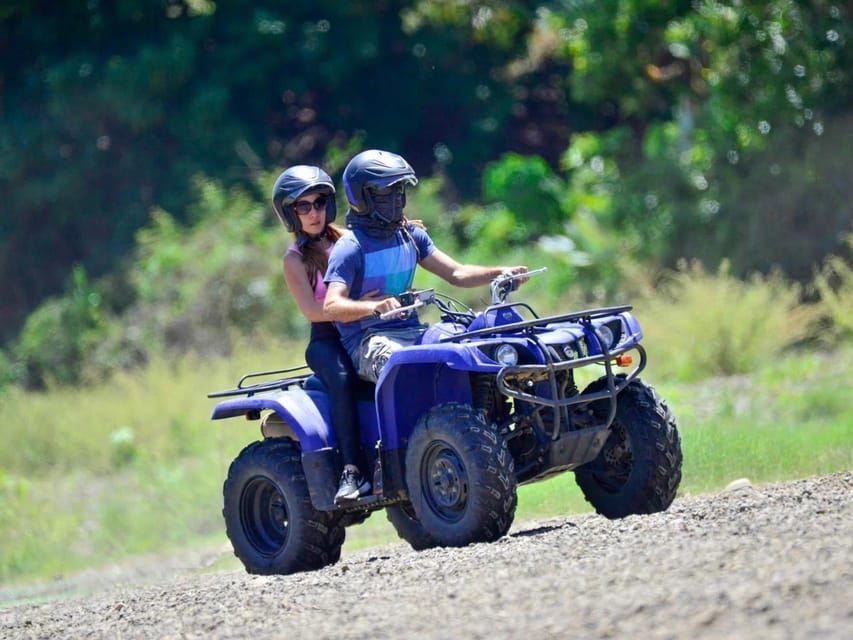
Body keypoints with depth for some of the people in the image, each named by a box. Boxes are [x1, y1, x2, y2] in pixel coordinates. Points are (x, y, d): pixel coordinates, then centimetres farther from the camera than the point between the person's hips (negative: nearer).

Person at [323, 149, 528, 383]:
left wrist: (500, 273, -4)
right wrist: (375, 307, -38)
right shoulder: (350, 247, -7)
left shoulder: (411, 235, 16)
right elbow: (332, 306, -19)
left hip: (413, 330, 7)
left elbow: (456, 274, 14)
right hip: (370, 341, -7)